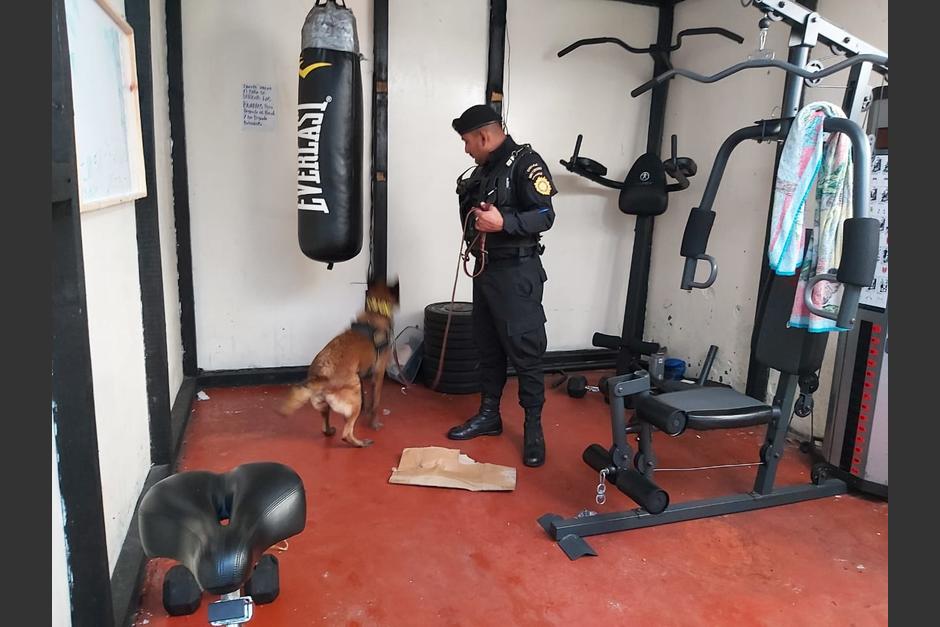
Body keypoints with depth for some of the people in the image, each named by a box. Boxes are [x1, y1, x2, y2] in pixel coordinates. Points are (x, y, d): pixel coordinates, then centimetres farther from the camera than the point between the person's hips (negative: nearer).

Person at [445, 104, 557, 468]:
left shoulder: (525, 163, -11)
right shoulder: (484, 168, 15)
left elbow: (545, 216, -20)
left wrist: (503, 222, -31)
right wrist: (467, 200, 7)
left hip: (517, 273, -8)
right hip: (485, 269, 9)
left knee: (525, 352, -3)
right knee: (487, 348, 13)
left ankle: (534, 428, 8)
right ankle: (489, 415, 25)